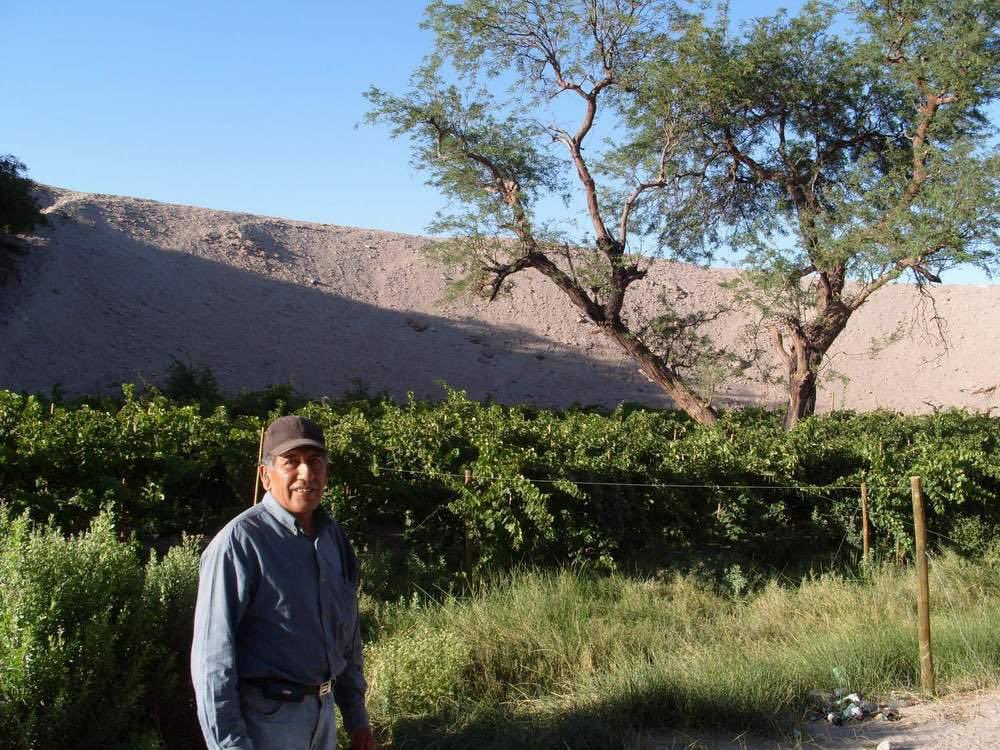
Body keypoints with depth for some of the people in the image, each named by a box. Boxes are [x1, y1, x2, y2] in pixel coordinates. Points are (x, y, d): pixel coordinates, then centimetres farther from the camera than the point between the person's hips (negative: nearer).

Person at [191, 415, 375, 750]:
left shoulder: (333, 537, 6)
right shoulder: (240, 542, -17)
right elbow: (212, 657, -18)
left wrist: (357, 719, 16)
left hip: (321, 712, 7)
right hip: (265, 718, -7)